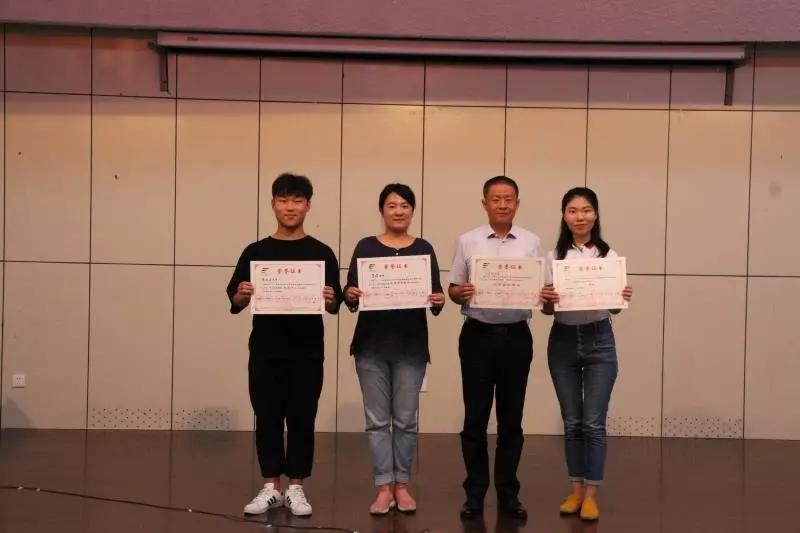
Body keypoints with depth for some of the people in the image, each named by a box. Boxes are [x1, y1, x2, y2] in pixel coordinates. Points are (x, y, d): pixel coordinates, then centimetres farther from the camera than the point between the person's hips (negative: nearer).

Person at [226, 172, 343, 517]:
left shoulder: (321, 253, 2)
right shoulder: (255, 251, 5)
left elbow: (334, 306, 0)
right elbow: (234, 304, 4)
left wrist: (330, 301, -22)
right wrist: (243, 295, -18)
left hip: (306, 352, -1)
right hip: (265, 351, 1)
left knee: (301, 420, 3)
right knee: (267, 419, 7)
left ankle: (296, 488, 16)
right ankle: (271, 488, 19)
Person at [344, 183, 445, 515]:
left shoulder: (424, 249, 6)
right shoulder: (365, 247, 4)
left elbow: (435, 296, 3)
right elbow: (351, 295, 1)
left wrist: (439, 301, -18)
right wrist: (350, 296, -20)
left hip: (411, 345, 0)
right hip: (372, 343, 0)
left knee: (406, 419, 5)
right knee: (377, 419, 3)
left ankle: (401, 485, 17)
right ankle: (384, 487, 11)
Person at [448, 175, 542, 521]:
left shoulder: (531, 242, 6)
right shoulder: (467, 241, 3)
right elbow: (454, 289, 4)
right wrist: (460, 294, -18)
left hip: (516, 336, 1)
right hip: (478, 334, -1)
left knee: (511, 418, 7)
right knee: (475, 417, 4)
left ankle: (508, 493, 18)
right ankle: (475, 492, 15)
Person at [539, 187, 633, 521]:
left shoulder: (609, 256, -1)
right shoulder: (554, 257, 1)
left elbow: (614, 307, 2)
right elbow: (547, 310, 3)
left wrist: (624, 299, -20)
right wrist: (546, 300, -19)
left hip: (598, 341, -1)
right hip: (563, 341, 2)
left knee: (594, 422, -2)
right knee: (572, 422, 9)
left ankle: (591, 494, 9)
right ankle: (575, 490, 22)